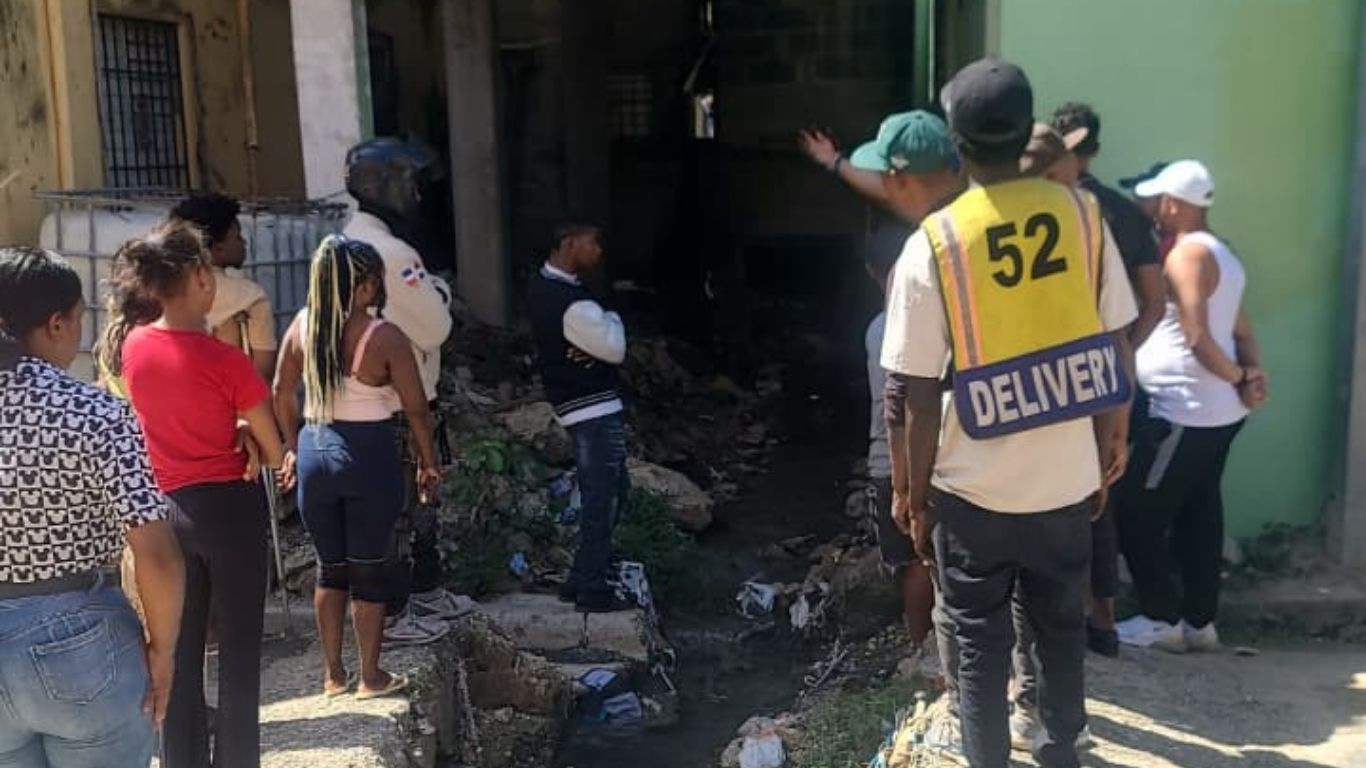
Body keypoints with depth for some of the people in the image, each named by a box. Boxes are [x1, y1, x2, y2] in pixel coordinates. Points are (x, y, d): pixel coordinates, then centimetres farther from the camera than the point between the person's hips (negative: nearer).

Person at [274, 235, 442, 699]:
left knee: (330, 568, 17)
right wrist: (428, 463, 4)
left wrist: (294, 447, 22)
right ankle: (371, 677, 19)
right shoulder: (385, 337, -14)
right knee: (370, 570, 8)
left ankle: (333, 674, 27)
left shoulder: (302, 326, -1)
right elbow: (416, 409, -10)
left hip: (315, 452, 5)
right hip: (369, 456, -4)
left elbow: (282, 393, 9)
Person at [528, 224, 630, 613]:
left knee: (613, 489, 19)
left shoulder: (542, 284, 6)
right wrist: (612, 320, 3)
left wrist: (591, 347, -10)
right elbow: (615, 348, -16)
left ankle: (583, 577, 27)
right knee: (603, 497, -2)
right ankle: (591, 590, 6)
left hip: (576, 402, 10)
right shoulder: (573, 303, -25)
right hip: (595, 408, -10)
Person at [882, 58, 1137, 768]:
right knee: (1062, 630, 22)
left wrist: (917, 496, 0)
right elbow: (1115, 348, 1)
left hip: (974, 492, -3)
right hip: (1067, 480, 3)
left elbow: (921, 395, -12)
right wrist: (1111, 447, 14)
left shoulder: (932, 244, -14)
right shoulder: (1082, 213, -5)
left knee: (980, 645, 13)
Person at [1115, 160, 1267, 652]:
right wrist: (1254, 372, -3)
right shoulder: (1221, 254, 16)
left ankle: (1162, 619, 7)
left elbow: (1197, 338, -21)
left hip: (1185, 414, -10)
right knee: (1198, 518, 13)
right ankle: (1199, 621, 19)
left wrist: (1237, 379, -8)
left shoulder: (1186, 254, -15)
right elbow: (1241, 331, 13)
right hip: (1216, 413, 10)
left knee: (1136, 514, -1)